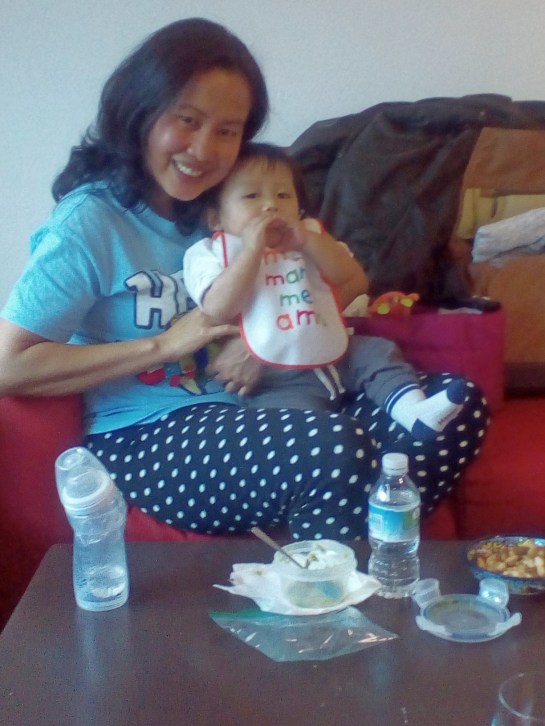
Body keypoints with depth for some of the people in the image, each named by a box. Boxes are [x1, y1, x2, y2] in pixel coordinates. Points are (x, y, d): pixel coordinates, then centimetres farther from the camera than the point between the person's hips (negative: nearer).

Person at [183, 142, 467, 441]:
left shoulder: (308, 237, 16)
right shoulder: (210, 253, 2)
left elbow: (356, 282, 2)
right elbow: (218, 309, -18)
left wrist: (309, 241, -10)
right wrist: (252, 249, -19)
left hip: (334, 357, 6)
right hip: (277, 381, -6)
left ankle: (414, 410, -22)